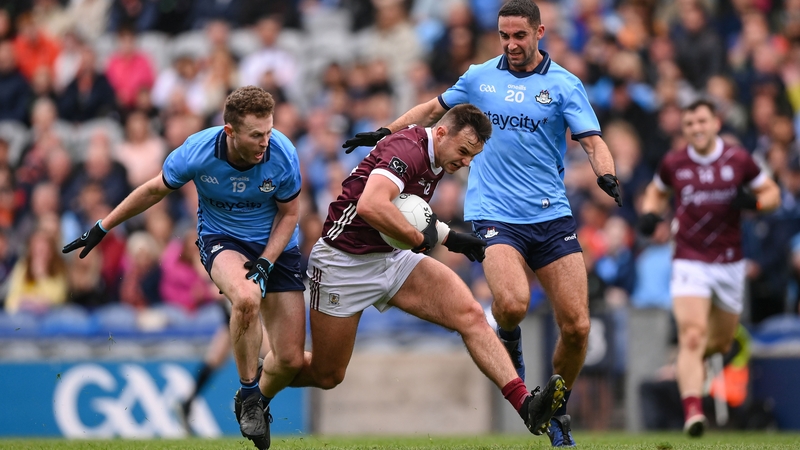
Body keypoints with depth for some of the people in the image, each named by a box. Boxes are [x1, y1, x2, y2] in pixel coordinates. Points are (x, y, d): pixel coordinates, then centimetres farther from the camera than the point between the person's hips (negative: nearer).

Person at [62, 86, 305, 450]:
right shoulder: (196, 153, -24)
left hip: (276, 246, 2)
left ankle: (258, 404, 32)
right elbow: (155, 190, -3)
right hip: (220, 240, -2)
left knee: (291, 359, -4)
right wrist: (102, 228, 4)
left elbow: (288, 213, -4)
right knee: (247, 297, -38)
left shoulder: (282, 155, -22)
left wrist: (265, 263, -17)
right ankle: (248, 394, -15)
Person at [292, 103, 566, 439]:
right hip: (344, 262, -8)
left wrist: (449, 238, 8)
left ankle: (525, 405, -21)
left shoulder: (437, 161, 6)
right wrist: (421, 239, -29)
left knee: (470, 314, -13)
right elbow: (370, 206, -41)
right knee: (326, 376, 3)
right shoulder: (409, 150, -24)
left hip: (392, 258, 8)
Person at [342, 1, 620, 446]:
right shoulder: (480, 77, 10)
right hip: (494, 213, 0)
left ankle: (557, 412, 18)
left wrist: (607, 175, -26)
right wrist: (384, 132, 20)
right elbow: (435, 108, 27)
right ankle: (509, 343, 9)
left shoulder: (564, 84, 3)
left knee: (576, 326, -6)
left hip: (552, 215, 1)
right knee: (512, 303, -29)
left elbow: (592, 141, -6)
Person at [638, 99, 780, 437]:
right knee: (692, 335, -20)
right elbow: (656, 192, 20)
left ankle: (687, 363, 47)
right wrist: (649, 213, -1)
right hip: (689, 262, -2)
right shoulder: (673, 164, 1)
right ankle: (692, 410, -28)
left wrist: (753, 201, -13)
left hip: (729, 264, 2)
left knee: (721, 342, 13)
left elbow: (771, 192, 9)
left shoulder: (739, 160, -1)